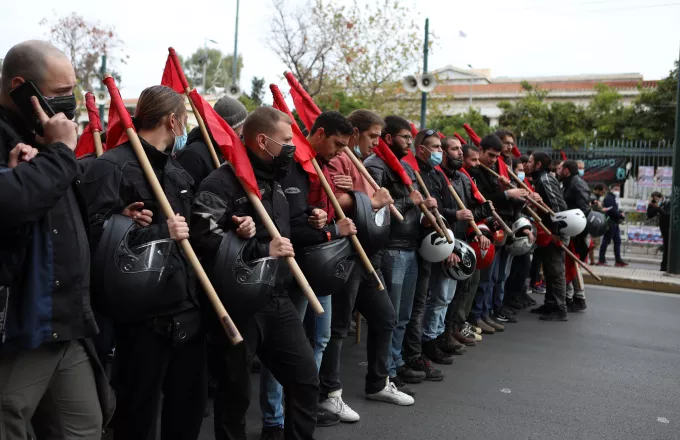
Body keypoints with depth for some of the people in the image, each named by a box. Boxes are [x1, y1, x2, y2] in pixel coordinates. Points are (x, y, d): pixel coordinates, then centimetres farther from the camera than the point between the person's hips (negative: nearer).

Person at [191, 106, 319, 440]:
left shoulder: (275, 182, 16)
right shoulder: (222, 182, -12)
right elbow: (204, 239, -25)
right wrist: (261, 251, -21)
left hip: (277, 299, 8)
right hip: (238, 303, -7)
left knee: (306, 378, 10)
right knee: (235, 391, 6)